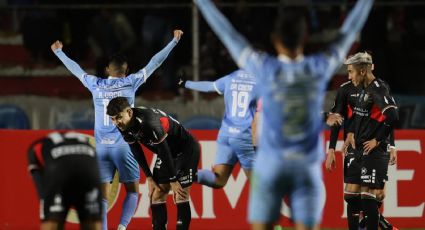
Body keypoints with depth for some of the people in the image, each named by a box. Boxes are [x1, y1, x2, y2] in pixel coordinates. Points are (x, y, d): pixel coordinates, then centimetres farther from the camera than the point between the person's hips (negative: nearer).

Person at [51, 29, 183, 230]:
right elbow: (154, 63, 5)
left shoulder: (96, 85, 8)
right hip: (124, 145, -2)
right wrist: (174, 41, 12)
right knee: (132, 191, 5)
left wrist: (58, 52, 39)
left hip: (101, 146, 2)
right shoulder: (129, 82, 1)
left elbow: (75, 69, 23)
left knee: (102, 196, 2)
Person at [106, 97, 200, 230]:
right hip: (168, 153, 8)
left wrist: (173, 180, -17)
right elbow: (137, 152, 2)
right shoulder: (124, 126, -12)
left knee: (180, 197, -13)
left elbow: (165, 152, -27)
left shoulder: (150, 122, -36)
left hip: (186, 150, -8)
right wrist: (149, 178, 3)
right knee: (156, 196, 3)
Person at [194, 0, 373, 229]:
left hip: (270, 167, -1)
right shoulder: (320, 68, -6)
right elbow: (350, 30, 7)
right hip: (308, 168, 1)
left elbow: (226, 32, -1)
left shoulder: (265, 69, -10)